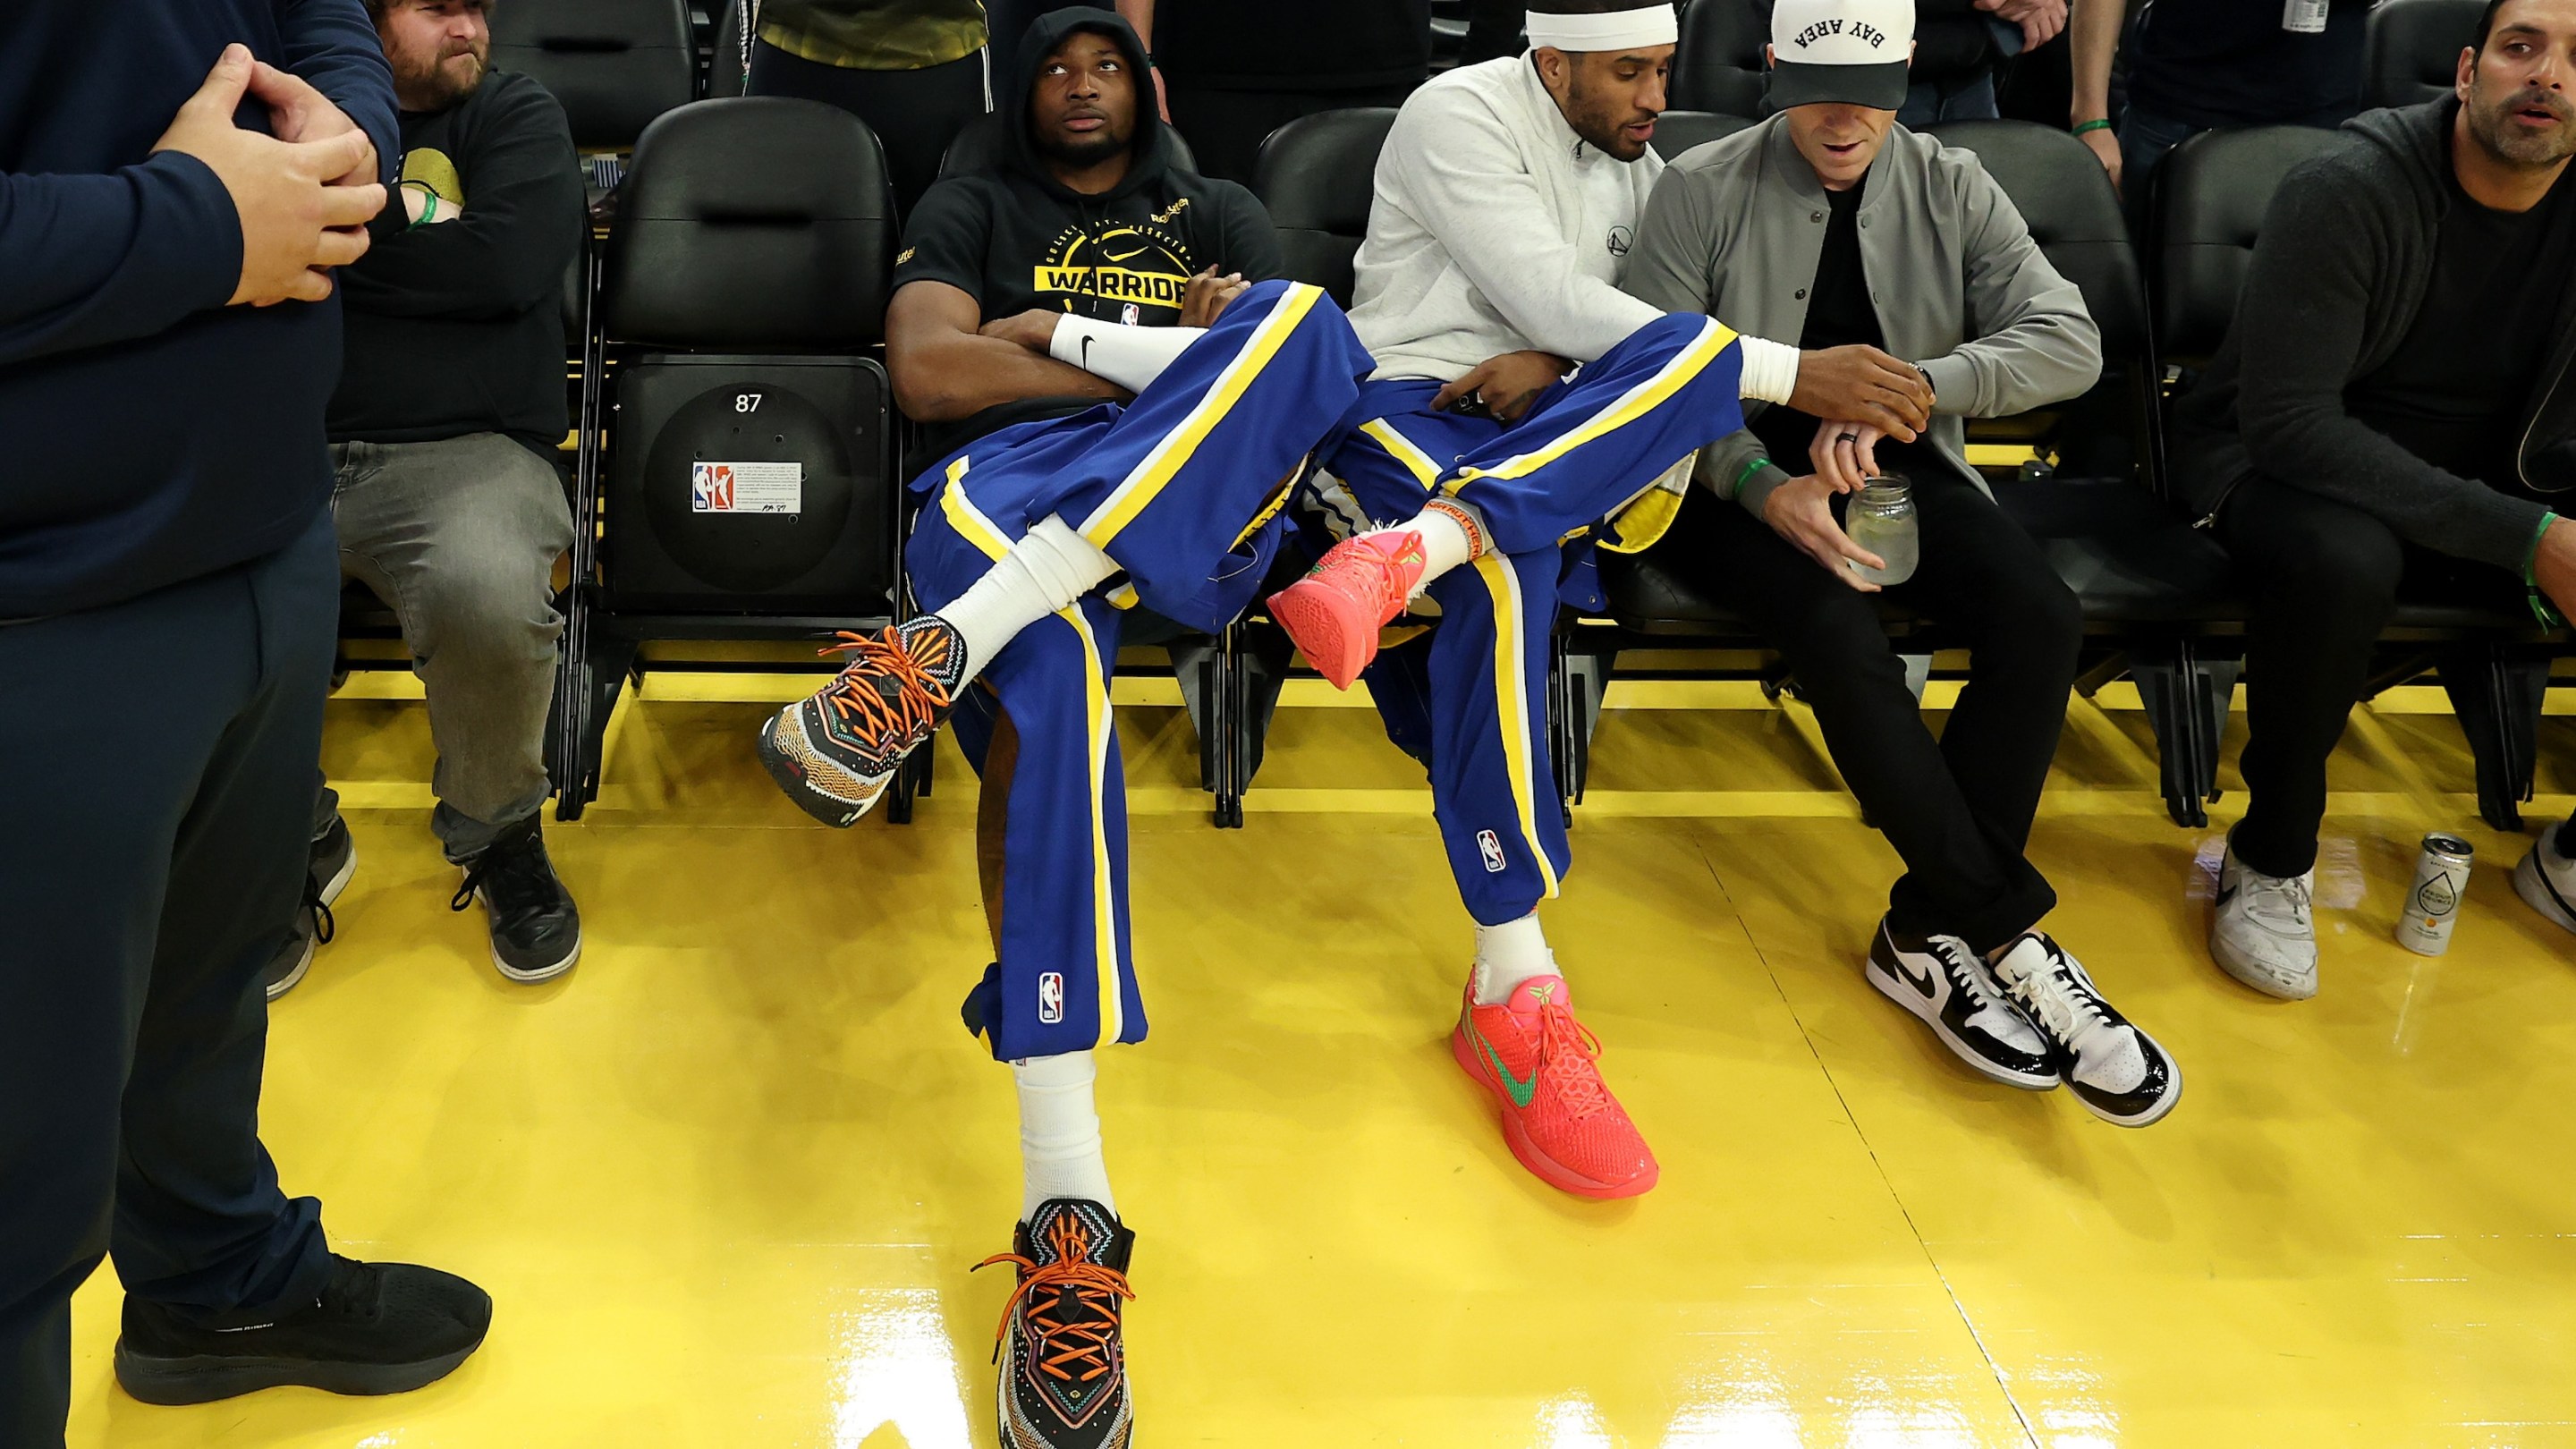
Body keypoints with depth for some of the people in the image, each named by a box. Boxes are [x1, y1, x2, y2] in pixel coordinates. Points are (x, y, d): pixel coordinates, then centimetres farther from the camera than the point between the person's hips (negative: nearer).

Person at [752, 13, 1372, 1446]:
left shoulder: (1216, 210, 30)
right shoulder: (972, 209, 25)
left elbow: (1318, 349, 11)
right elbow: (927, 372, 5)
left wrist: (1054, 331, -2)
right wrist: (1162, 351, 0)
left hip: (1201, 500, 2)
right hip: (1010, 488, -2)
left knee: (1307, 320, -31)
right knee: (1053, 660, -40)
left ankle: (949, 647, -43)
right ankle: (1067, 1207, -47)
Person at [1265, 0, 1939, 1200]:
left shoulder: (1636, 165, 22)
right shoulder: (1460, 116, -2)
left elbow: (1603, 328, 13)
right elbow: (1553, 300, -14)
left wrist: (1554, 363, -14)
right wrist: (1789, 373, -18)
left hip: (1555, 432, 5)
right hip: (1410, 410, -5)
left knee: (1697, 356, -29)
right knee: (1503, 569, -41)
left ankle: (1408, 549, -44)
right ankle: (1514, 995, -41)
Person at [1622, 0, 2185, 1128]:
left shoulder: (1952, 189, 4)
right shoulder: (1703, 190, -3)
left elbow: (2070, 343, -8)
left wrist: (1907, 386, -26)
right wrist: (1767, 487, -26)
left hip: (1900, 469, 3)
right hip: (1740, 474, -3)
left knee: (2042, 619, -24)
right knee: (1841, 634, -33)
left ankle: (1931, 934, -17)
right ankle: (2005, 931, -22)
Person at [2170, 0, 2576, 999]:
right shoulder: (2351, 192, -20)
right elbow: (2288, 420, -27)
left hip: (2491, 478, 5)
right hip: (2280, 463, -5)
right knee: (2342, 562, -39)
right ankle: (2271, 862, -15)